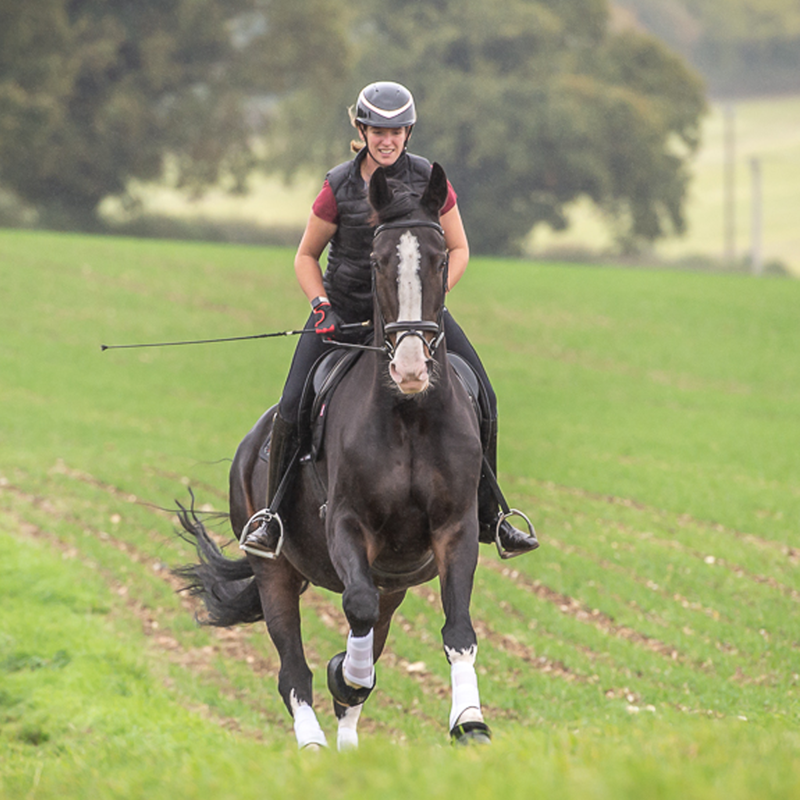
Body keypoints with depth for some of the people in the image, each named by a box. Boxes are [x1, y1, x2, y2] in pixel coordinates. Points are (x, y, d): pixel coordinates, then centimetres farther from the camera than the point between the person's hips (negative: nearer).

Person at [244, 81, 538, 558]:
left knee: (481, 399, -9)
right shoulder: (339, 188, -12)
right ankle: (274, 517, 3)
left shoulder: (429, 181, -10)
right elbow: (306, 257, 1)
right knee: (294, 406, -16)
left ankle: (488, 516, 8)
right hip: (344, 306, -1)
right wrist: (322, 308, -15)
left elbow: (458, 250, 1)